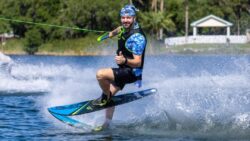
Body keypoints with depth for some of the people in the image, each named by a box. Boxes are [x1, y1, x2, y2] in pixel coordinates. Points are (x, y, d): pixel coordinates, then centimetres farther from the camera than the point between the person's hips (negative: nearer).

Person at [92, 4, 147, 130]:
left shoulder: (137, 37, -26)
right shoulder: (126, 28, 0)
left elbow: (137, 62, -28)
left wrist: (124, 60, -46)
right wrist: (109, 34, 43)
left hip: (132, 72, -9)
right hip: (124, 69, 9)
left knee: (100, 74, -24)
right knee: (110, 92, 12)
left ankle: (105, 97, 0)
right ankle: (106, 124, 20)